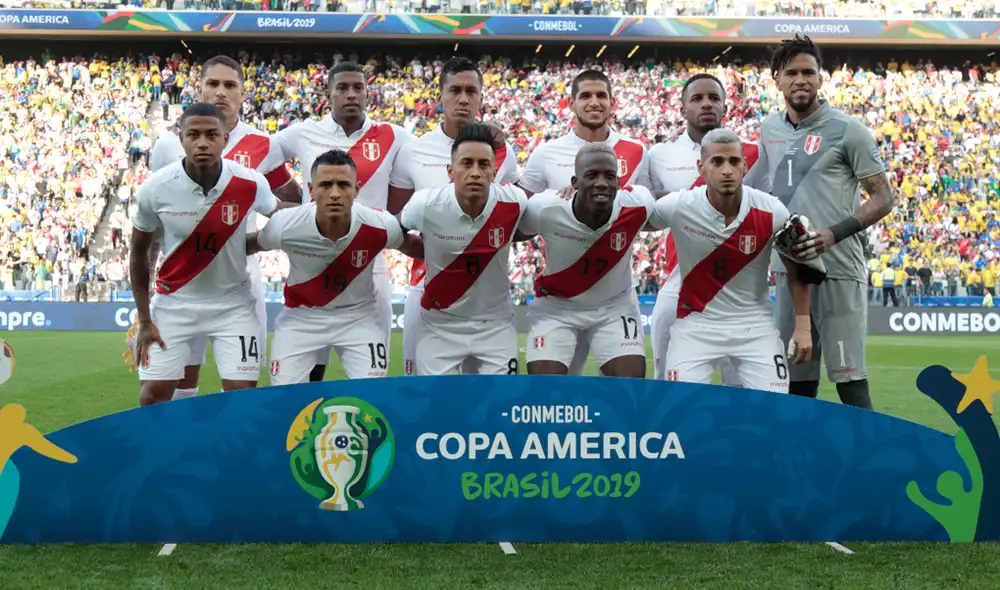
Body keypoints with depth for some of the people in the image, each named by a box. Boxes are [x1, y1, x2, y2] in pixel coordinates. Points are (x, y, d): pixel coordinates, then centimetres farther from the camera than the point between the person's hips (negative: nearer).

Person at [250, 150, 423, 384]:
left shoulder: (380, 226, -25)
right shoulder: (284, 226, -26)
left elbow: (411, 245, -2)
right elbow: (249, 244, -3)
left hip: (358, 316, 0)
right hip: (301, 315, 0)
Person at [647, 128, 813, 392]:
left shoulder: (771, 212, -14)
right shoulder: (677, 207, -17)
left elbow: (796, 268, 3)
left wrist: (802, 325, 2)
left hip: (755, 324, 1)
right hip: (695, 322, -1)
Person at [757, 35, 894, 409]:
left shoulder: (847, 130, -4)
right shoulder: (769, 130, 12)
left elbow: (882, 198, -6)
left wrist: (834, 233, -19)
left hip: (838, 271, -5)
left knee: (850, 381, -6)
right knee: (797, 381, 11)